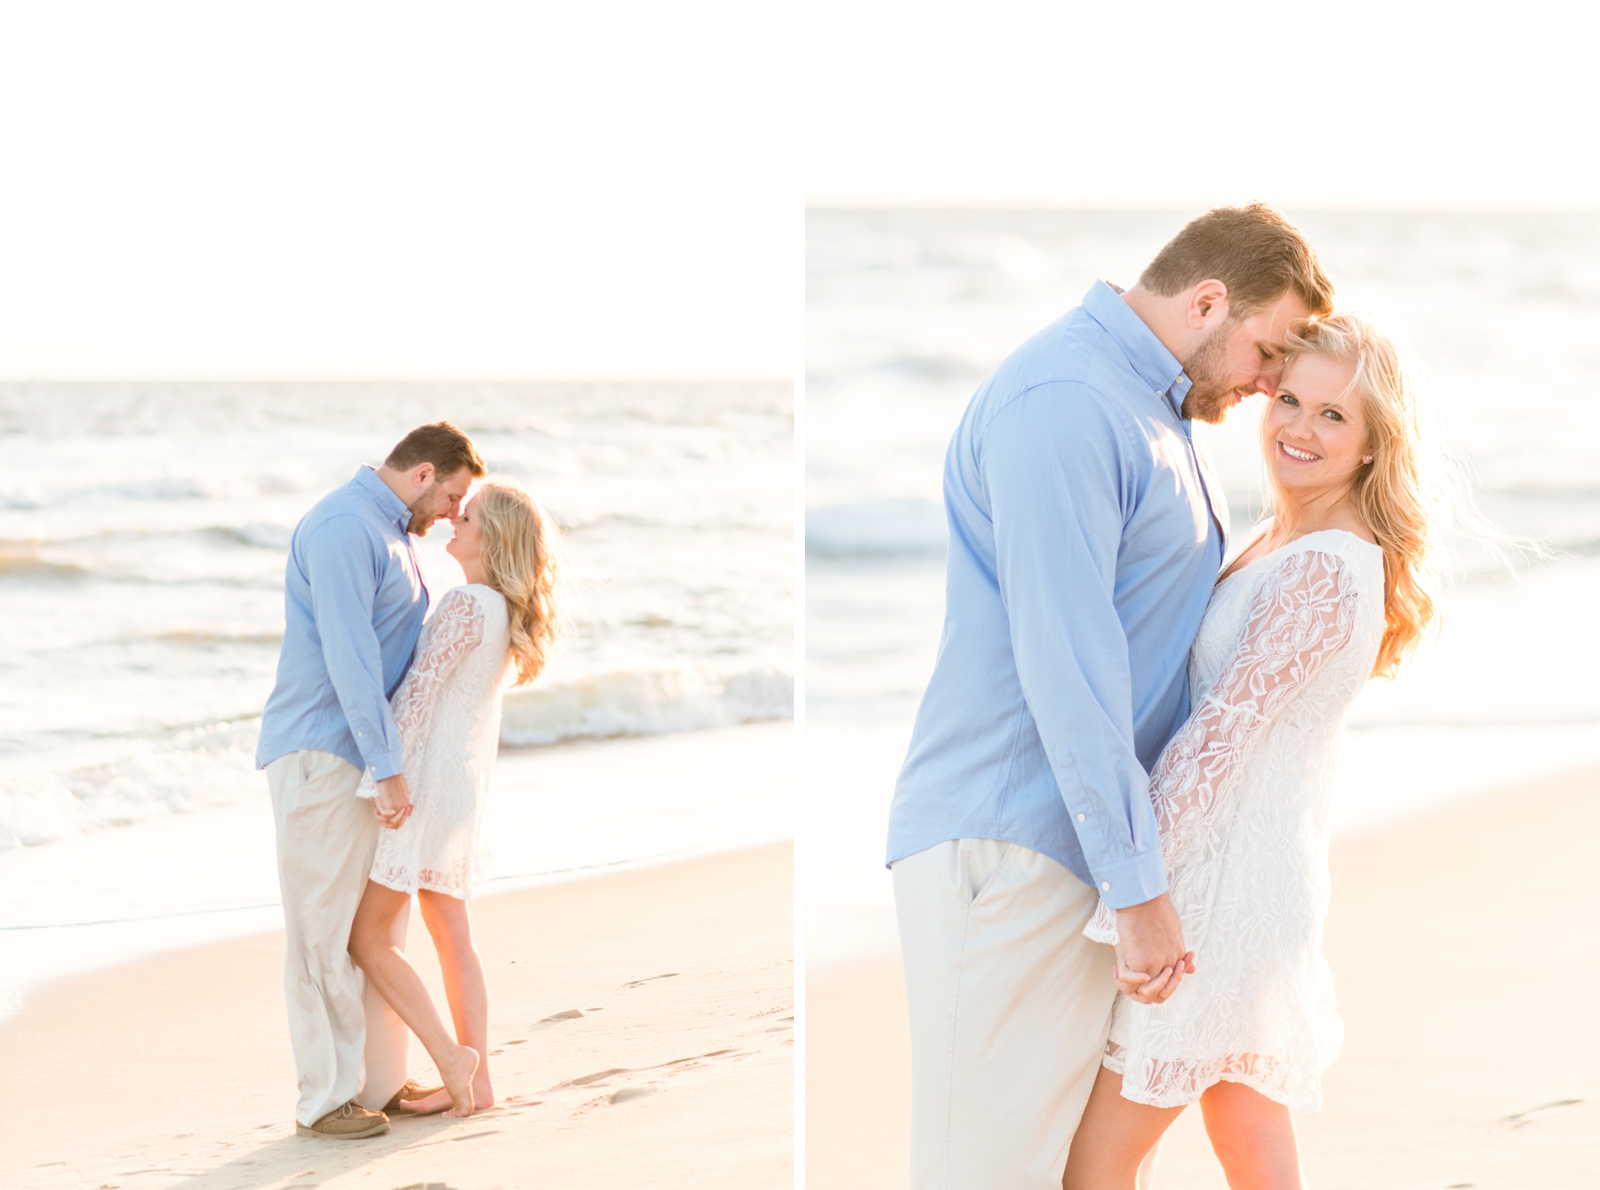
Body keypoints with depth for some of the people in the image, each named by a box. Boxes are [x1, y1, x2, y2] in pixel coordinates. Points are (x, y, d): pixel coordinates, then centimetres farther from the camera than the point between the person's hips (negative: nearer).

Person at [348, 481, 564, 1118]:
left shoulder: (467, 603, -18)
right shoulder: (504, 611, 10)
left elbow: (419, 689, -23)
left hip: (428, 780, -9)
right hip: (464, 785, 9)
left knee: (367, 936, -3)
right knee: (452, 938, 13)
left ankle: (450, 1056, -5)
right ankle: (477, 1083, 15)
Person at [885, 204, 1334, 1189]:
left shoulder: (1158, 411, 18)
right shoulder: (1061, 404, -15)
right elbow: (1064, 664, -21)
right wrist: (1141, 886, -19)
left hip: (1090, 843, 10)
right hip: (1009, 846, -10)